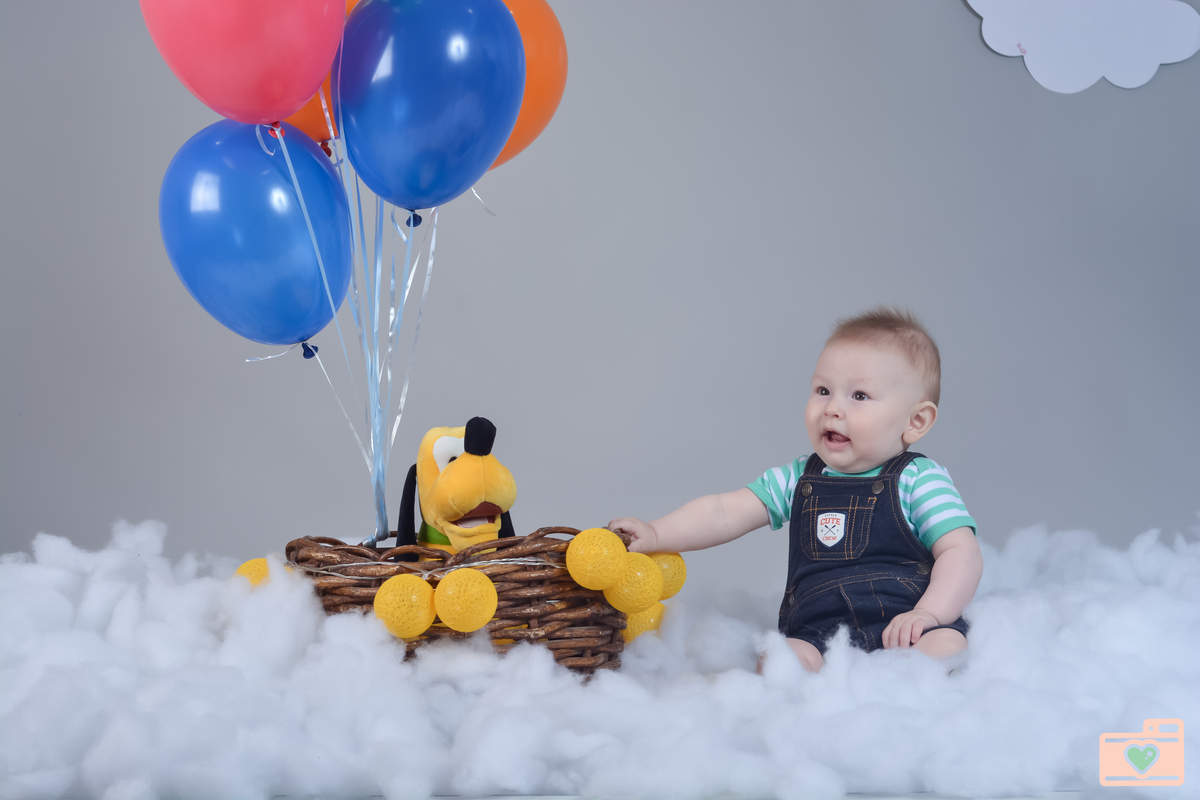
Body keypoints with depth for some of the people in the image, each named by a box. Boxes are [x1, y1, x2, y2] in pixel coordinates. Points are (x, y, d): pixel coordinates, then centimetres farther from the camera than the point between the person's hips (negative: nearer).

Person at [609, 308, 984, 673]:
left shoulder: (920, 481, 2)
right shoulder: (798, 479, 16)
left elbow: (962, 554, -5)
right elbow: (724, 513, 13)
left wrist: (929, 613, -21)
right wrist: (655, 534, -2)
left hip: (903, 628, -3)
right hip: (818, 634, 3)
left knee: (946, 644, -35)